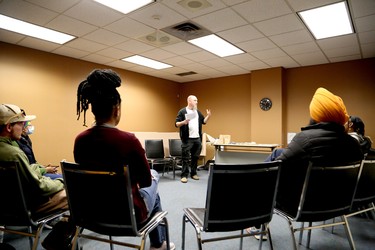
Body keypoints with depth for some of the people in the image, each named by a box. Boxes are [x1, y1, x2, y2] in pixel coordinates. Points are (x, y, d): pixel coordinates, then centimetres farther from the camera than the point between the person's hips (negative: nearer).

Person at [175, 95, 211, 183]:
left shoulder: (198, 112, 14)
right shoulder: (182, 111, -5)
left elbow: (204, 121, 18)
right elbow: (176, 124, -7)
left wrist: (208, 116, 1)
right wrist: (183, 122, -26)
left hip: (197, 139, 6)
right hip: (187, 139, -6)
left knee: (195, 157, 11)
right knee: (186, 158, -2)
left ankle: (193, 173, 23)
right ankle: (184, 175, 6)